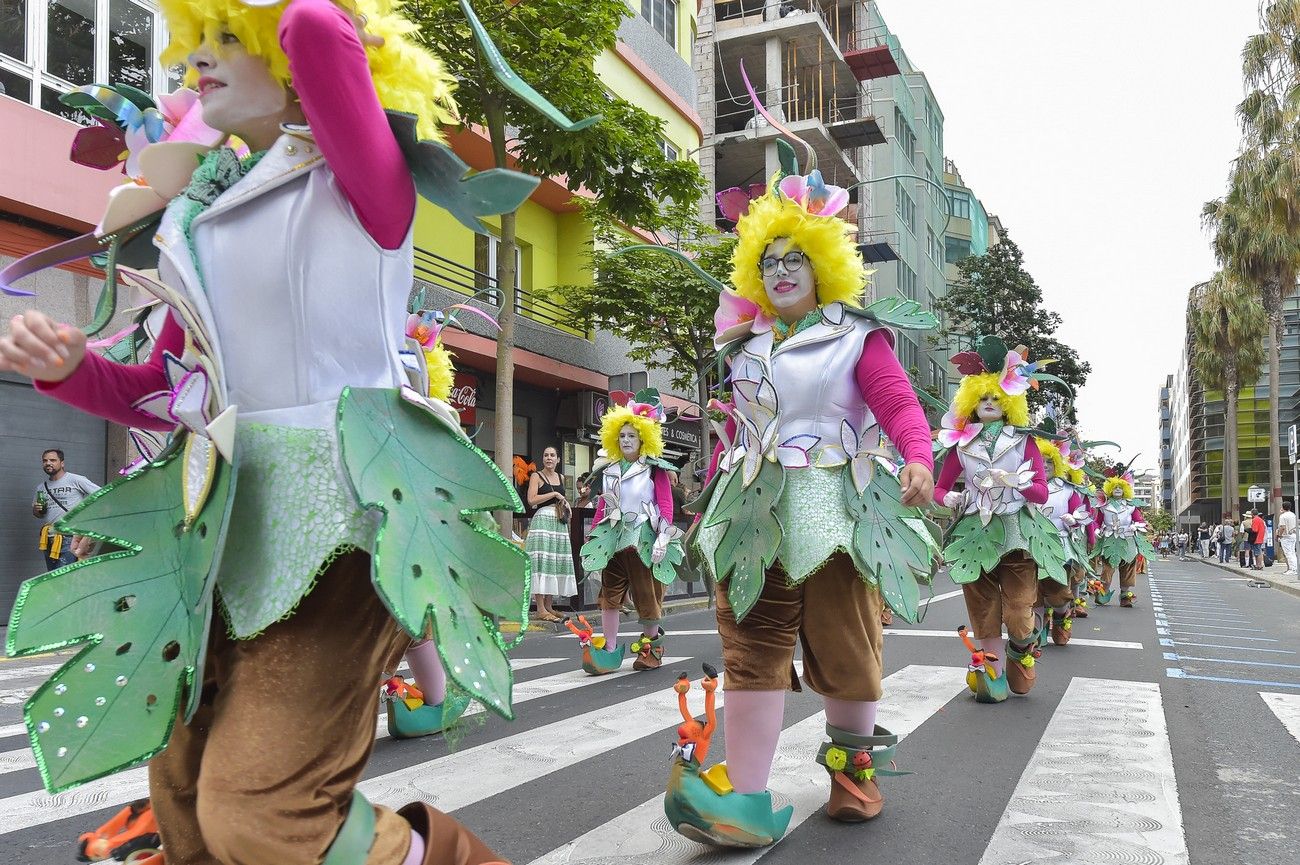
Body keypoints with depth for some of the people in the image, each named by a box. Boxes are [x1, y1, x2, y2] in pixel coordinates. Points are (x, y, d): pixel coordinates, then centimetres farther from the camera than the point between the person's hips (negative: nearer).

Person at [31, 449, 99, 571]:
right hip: (48, 540, 7)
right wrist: (36, 511, 3)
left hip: (69, 539, -7)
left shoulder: (76, 480, -3)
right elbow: (37, 514, 27)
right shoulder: (41, 487, 16)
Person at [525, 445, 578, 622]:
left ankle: (548, 606, 13)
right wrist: (554, 494, -12)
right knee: (542, 561, -11)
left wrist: (566, 504, 12)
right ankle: (540, 609, -13)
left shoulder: (561, 477, 17)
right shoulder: (536, 476, -1)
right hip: (542, 520, -7)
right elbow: (531, 500, -14)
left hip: (559, 523, 7)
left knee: (556, 562, 7)